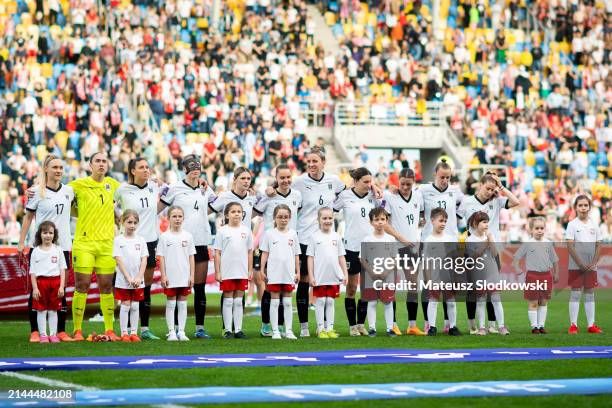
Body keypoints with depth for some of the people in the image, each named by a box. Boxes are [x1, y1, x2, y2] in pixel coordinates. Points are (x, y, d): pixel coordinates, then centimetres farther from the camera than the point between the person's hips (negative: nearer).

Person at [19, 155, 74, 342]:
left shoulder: (69, 191, 7)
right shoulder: (37, 192, -3)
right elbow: (28, 217, 2)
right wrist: (21, 241, -1)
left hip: (62, 246, 3)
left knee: (61, 289, 4)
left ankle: (61, 331, 8)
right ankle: (34, 332, 2)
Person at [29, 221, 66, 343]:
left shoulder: (58, 250, 6)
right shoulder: (36, 251, 4)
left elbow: (62, 269, 6)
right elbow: (33, 272, 3)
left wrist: (62, 286, -2)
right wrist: (35, 288, -5)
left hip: (55, 281, 1)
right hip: (41, 281, -1)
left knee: (53, 310, 5)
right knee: (41, 310, 1)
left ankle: (53, 334, 10)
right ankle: (43, 335, 5)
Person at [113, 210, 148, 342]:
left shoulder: (141, 240, 5)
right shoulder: (118, 240, -3)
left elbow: (144, 260, 1)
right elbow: (119, 261, -7)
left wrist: (139, 278, -10)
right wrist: (128, 278, -14)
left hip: (138, 280, 2)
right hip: (123, 280, -2)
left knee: (135, 306, 5)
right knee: (125, 306, -1)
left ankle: (134, 332, 10)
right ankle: (124, 333, 4)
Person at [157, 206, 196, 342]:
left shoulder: (187, 236, 5)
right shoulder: (164, 236, -1)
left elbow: (191, 257, 7)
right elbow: (161, 257, -2)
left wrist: (192, 275, 2)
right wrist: (163, 275, -7)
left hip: (184, 277, 2)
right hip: (170, 277, -2)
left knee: (182, 304, 5)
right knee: (171, 304, 3)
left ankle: (181, 331, 9)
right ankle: (171, 332, 7)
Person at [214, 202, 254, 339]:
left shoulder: (246, 231, 6)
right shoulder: (222, 231, -1)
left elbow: (249, 252, 10)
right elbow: (217, 253, -2)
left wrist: (250, 270, 6)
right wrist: (217, 272, -6)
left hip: (242, 272, 2)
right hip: (227, 273, -2)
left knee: (238, 301, 6)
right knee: (228, 301, 2)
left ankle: (238, 330, 10)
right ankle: (228, 330, 6)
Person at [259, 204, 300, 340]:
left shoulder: (292, 234, 8)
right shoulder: (269, 233, 3)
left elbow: (296, 255, 11)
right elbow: (265, 253, 3)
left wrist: (298, 272, 7)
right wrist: (262, 270, -4)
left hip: (288, 273, 2)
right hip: (274, 273, -2)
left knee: (288, 302, 5)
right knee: (275, 301, 2)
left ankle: (289, 330, 9)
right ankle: (275, 331, 4)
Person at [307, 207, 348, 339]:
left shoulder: (336, 237, 7)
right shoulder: (315, 237, -1)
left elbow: (341, 257, 11)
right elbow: (310, 257, -1)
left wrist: (345, 274, 6)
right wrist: (311, 276, -6)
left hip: (334, 277, 3)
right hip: (319, 277, -3)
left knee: (330, 302, 7)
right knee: (320, 301, 2)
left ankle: (330, 328, 11)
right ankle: (321, 329, 6)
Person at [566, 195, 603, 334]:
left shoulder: (594, 225, 7)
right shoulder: (572, 225, -4)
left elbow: (598, 246, 6)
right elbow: (570, 246, -9)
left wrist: (593, 263, -7)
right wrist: (580, 263, -15)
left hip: (591, 266, 4)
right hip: (576, 266, -4)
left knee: (590, 294, 7)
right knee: (575, 293, -3)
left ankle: (591, 325, 10)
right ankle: (573, 325, -2)